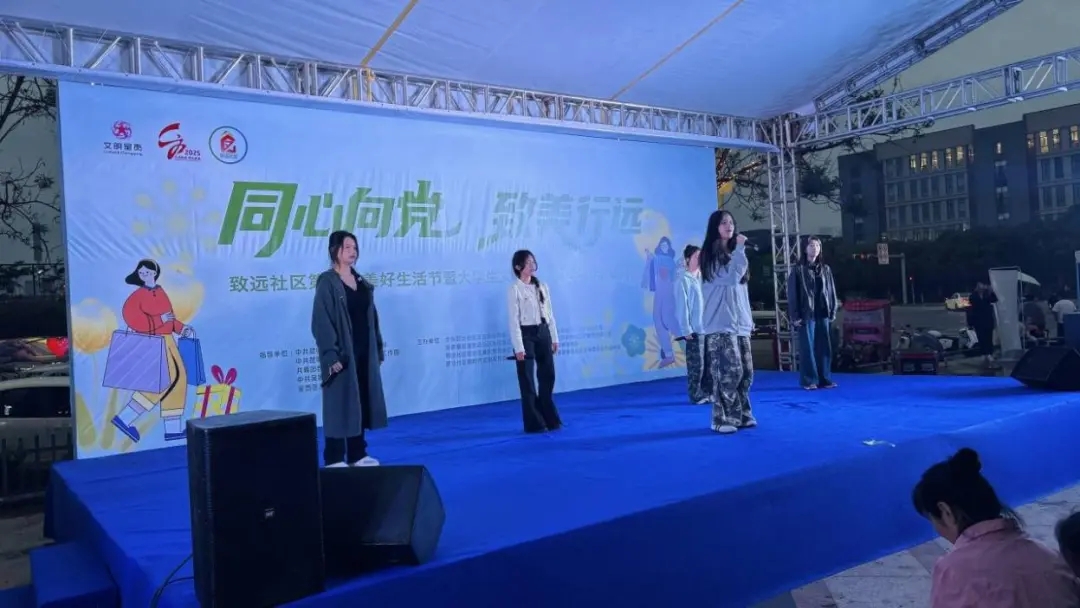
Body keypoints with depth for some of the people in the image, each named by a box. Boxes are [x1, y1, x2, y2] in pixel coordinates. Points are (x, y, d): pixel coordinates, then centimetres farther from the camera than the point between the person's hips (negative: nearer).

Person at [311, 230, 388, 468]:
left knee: (361, 402, 11)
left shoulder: (362, 282, 12)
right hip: (342, 353, -7)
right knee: (340, 403, -2)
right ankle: (334, 458, 6)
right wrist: (331, 354, -21)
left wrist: (378, 348, 12)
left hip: (364, 352, 7)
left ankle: (357, 454, 20)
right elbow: (321, 321, -15)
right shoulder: (327, 282, -9)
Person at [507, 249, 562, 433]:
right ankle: (534, 423, 13)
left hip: (543, 333, 6)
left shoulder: (542, 287, 9)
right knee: (527, 381, 2)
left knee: (548, 377, 10)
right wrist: (518, 347, -17)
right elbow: (514, 320, -13)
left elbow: (549, 314, 12)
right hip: (526, 335, -6)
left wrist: (554, 338, 9)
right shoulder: (514, 289, -9)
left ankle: (550, 419, 25)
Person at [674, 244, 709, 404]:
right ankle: (696, 395, 4)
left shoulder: (702, 278, 15)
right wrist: (686, 330, -13)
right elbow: (682, 306, -8)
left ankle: (708, 393, 16)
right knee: (696, 365, -4)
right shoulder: (683, 280, -4)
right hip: (694, 330, -6)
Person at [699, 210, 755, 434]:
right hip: (719, 324, -8)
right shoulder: (710, 255, -5)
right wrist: (740, 249, -13)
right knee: (729, 371, -13)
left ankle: (741, 414, 17)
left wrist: (749, 318, 18)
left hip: (739, 322, 8)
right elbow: (730, 278, -18)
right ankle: (722, 419, -5)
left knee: (745, 371, 7)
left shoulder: (733, 254, 18)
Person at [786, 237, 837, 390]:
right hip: (806, 315, -4)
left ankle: (825, 379, 13)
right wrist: (795, 316, -9)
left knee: (825, 348, 6)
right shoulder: (798, 270, -2)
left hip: (823, 314, 4)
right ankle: (809, 381, 3)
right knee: (808, 348, -3)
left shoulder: (825, 269, 12)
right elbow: (792, 294, -4)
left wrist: (833, 311, 6)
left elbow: (832, 291, 14)